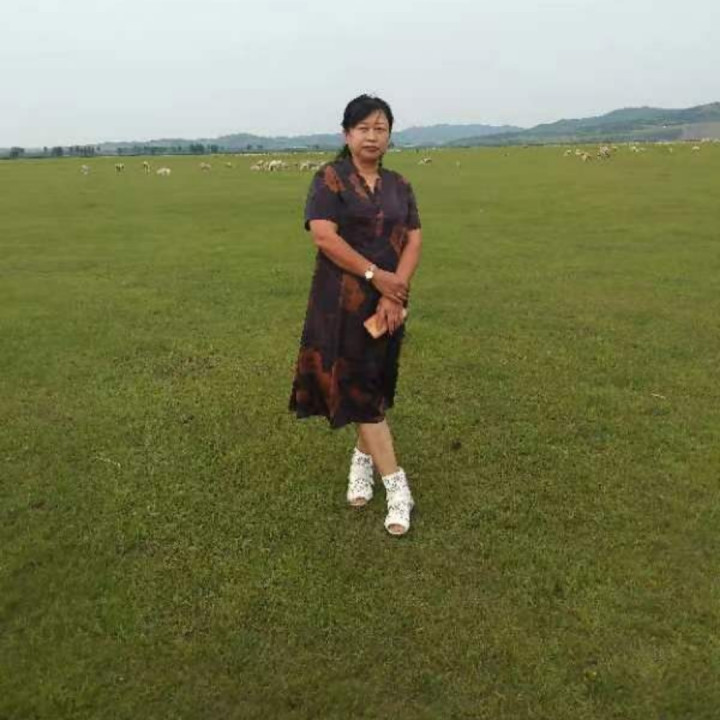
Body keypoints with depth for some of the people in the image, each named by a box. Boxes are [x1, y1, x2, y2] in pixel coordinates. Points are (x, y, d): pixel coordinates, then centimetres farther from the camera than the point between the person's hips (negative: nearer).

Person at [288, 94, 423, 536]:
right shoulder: (330, 179, -3)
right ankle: (396, 487, 0)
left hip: (389, 299, 5)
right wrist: (375, 275, -19)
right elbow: (323, 235, -16)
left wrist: (395, 292, -14)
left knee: (377, 383, 11)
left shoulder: (399, 186, 10)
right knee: (357, 385, -5)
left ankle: (363, 460, 32)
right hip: (343, 299, -4)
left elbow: (414, 241, 1)